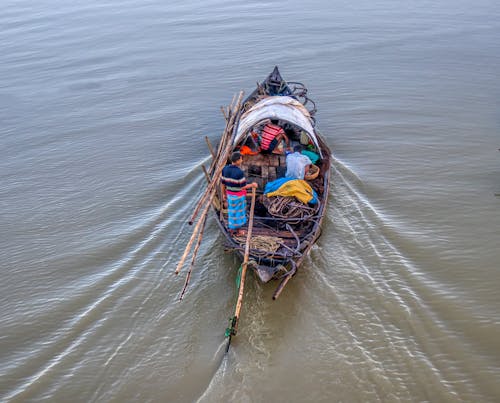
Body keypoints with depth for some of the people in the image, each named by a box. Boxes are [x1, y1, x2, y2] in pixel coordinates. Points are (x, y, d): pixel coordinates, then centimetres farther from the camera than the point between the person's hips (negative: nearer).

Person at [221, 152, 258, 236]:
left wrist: (224, 194, 12)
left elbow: (222, 183, -2)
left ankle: (232, 229, 35)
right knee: (238, 212, 12)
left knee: (232, 211, 22)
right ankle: (238, 231, 28)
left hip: (229, 194, 6)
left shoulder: (225, 169, -11)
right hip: (238, 196, -6)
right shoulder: (239, 172, -30)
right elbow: (243, 186, -21)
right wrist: (252, 185, -4)